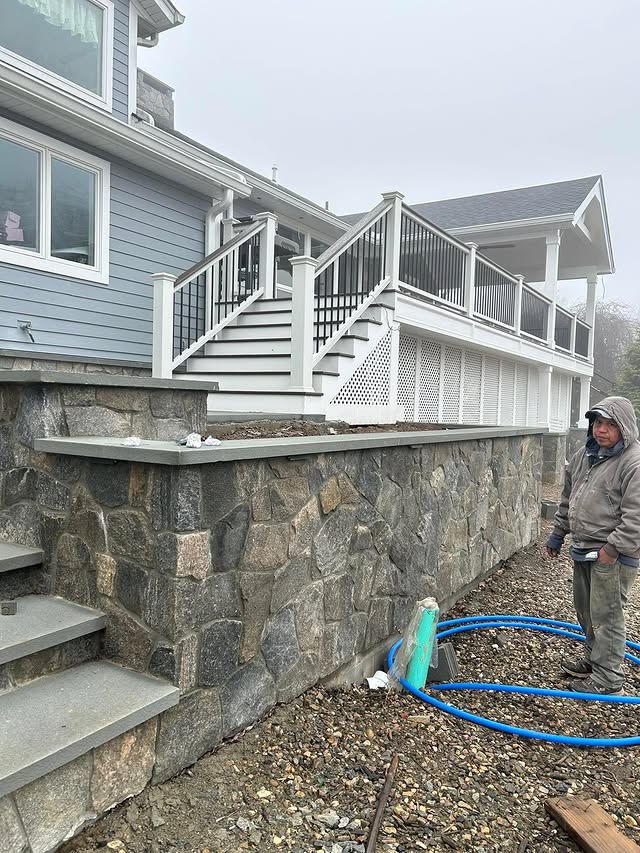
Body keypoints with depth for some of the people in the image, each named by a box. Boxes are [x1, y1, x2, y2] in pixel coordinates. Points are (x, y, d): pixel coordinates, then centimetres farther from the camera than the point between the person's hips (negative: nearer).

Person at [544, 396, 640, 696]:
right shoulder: (585, 454, 10)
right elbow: (568, 498, 19)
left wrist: (612, 548, -22)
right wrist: (558, 533, 20)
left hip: (613, 555, -9)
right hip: (583, 548, 9)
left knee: (606, 614, -1)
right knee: (585, 609, 20)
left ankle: (607, 679, 12)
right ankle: (592, 659, 39)